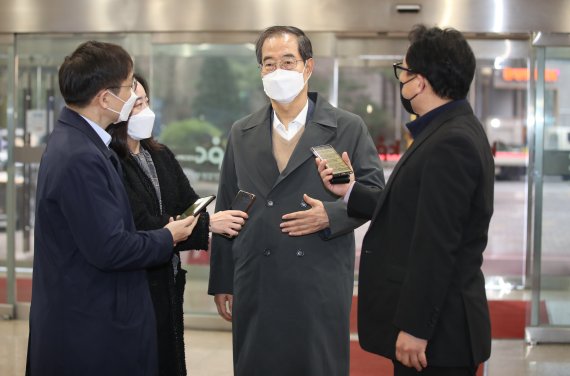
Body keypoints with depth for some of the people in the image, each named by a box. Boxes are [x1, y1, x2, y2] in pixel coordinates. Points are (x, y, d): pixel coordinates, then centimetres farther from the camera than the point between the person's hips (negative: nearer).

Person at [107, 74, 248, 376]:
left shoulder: (162, 156, 9)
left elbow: (190, 204, 3)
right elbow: (142, 227, -22)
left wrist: (229, 219, -17)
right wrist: (208, 225, -21)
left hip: (168, 285, 7)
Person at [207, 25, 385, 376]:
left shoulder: (349, 128, 2)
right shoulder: (241, 134, 10)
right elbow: (226, 209, 12)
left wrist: (331, 215, -15)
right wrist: (222, 282, 10)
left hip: (321, 285, -2)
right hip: (255, 286, 3)